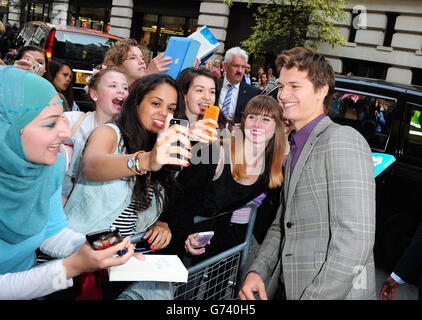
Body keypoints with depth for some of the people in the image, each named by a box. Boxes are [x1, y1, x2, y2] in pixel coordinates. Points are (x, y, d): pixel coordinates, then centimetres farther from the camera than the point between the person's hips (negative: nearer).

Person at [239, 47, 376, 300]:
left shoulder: (342, 139, -15)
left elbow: (355, 240, -22)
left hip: (335, 292, -7)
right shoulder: (295, 149, 13)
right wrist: (257, 271, 0)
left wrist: (314, 295, -22)